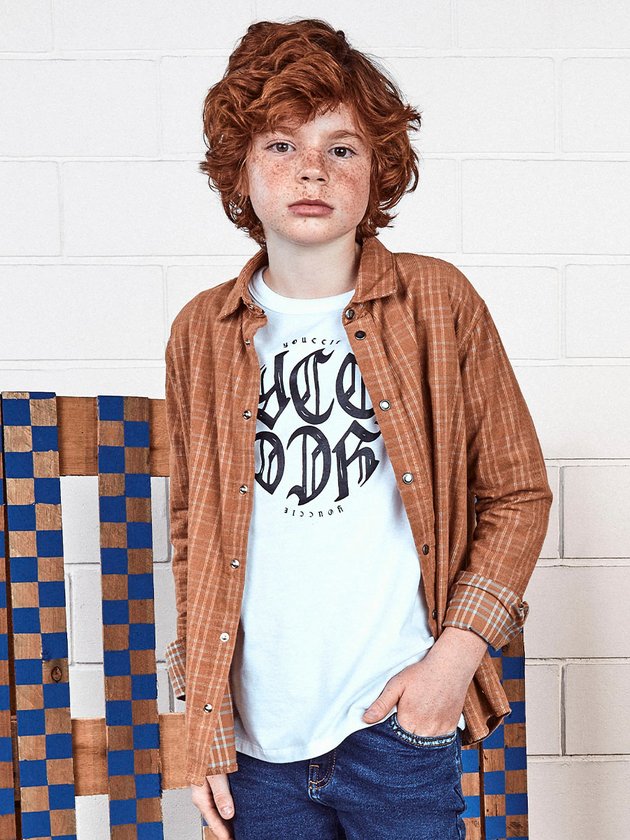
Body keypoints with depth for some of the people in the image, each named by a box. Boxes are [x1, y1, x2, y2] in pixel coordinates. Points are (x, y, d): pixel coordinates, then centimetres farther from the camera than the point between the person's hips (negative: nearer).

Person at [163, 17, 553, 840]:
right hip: (255, 739, 2)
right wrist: (202, 715, 6)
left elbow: (519, 494, 0)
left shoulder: (439, 301, -5)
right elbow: (192, 529, 9)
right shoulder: (201, 332, 2)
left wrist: (455, 655, -9)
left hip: (399, 722, -2)